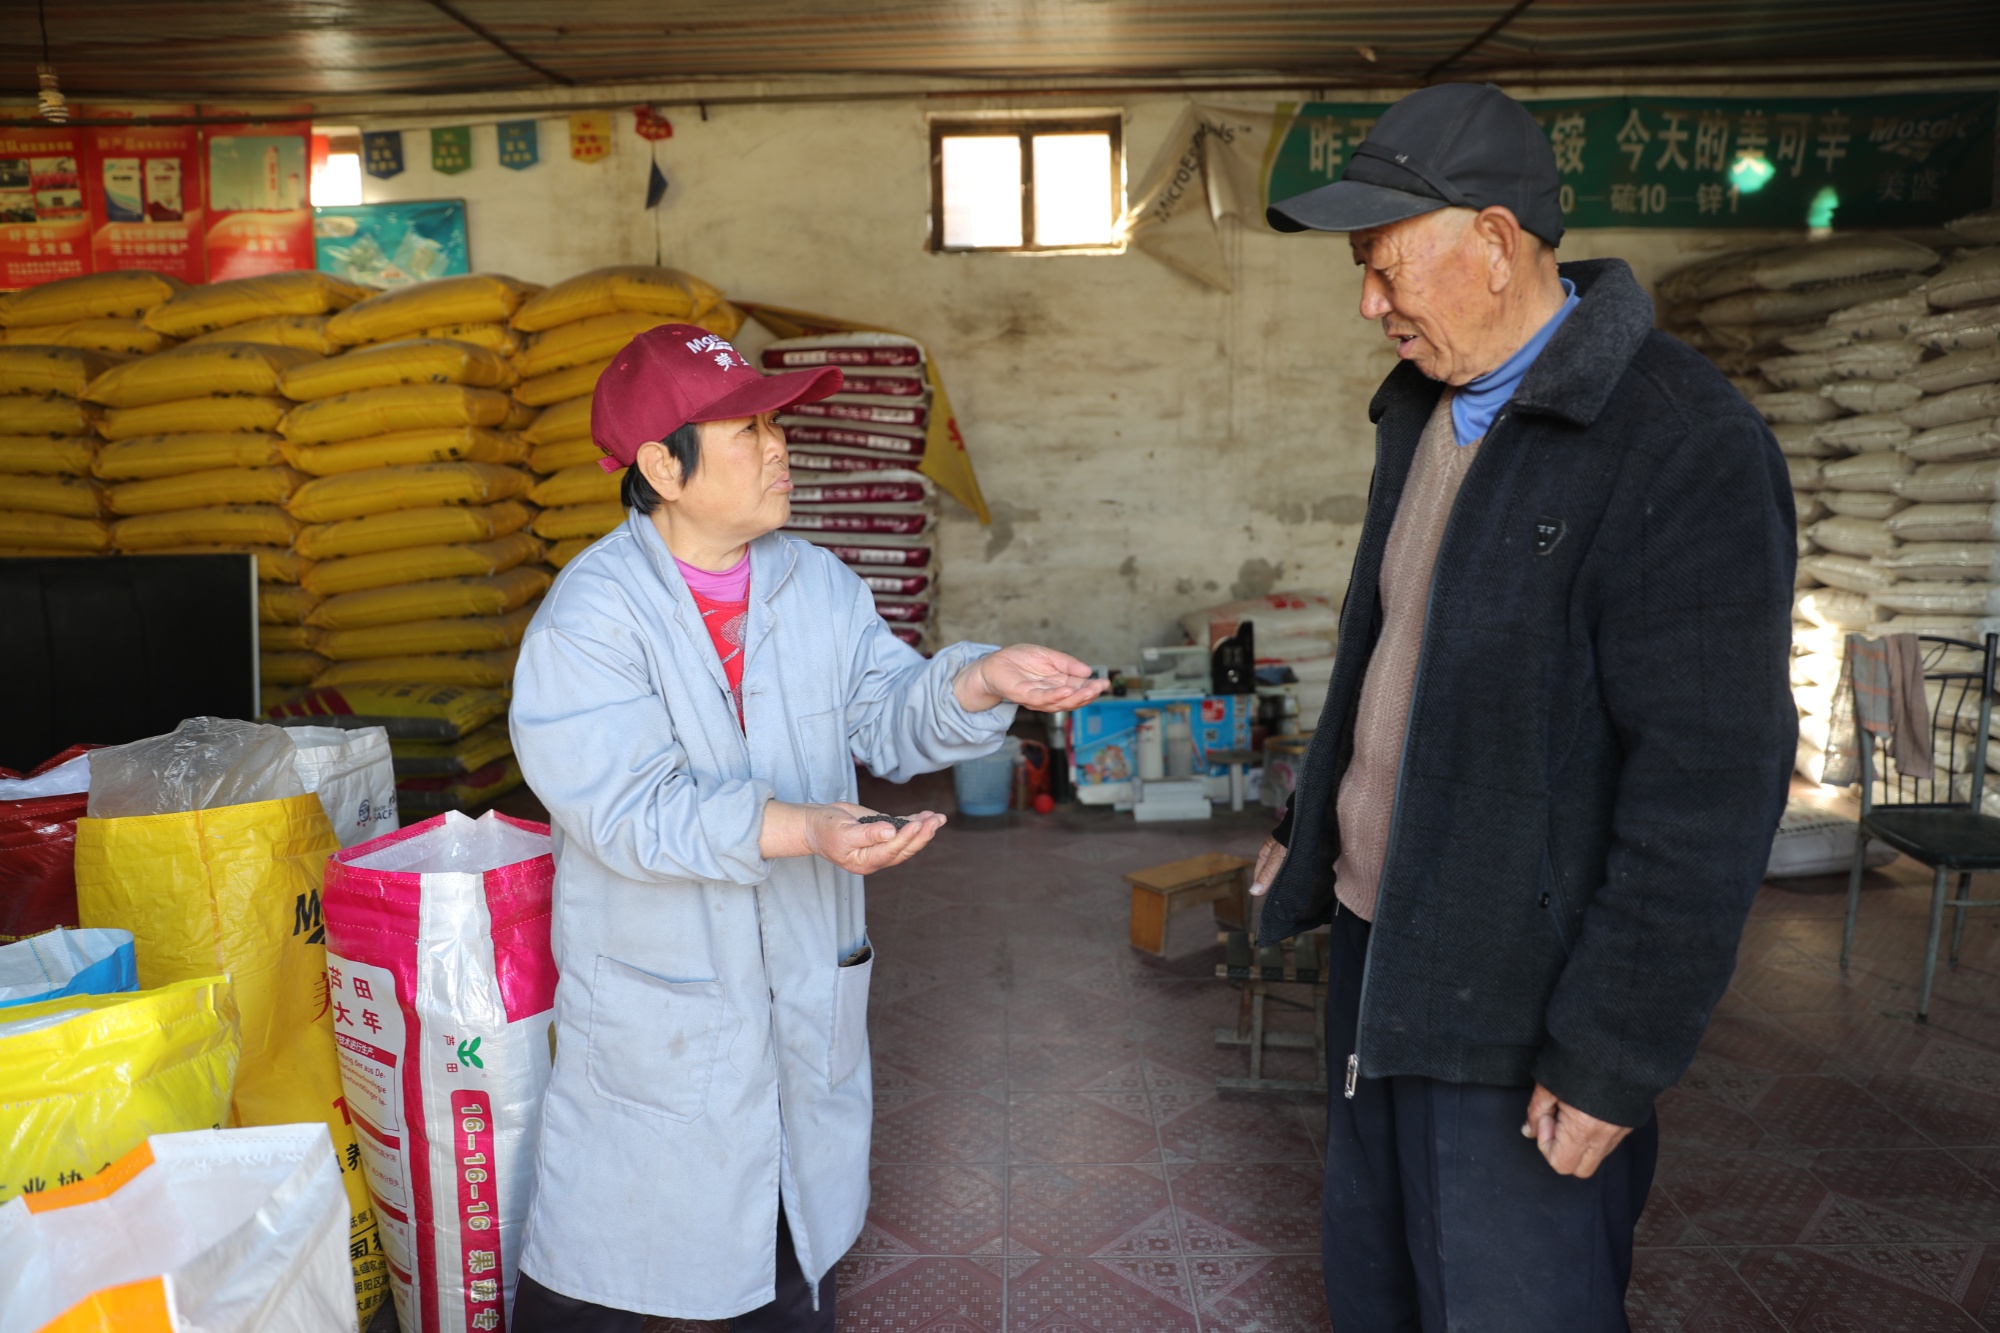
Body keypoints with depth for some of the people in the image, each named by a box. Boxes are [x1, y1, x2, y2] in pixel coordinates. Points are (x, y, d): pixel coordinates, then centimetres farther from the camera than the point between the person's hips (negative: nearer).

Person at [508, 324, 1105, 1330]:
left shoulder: (818, 584, 0)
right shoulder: (588, 619, -18)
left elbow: (888, 717, 2)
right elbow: (630, 811, -26)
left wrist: (982, 683, -17)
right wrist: (803, 829, -37)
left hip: (807, 980, 5)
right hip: (657, 995, -5)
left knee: (798, 1239, 23)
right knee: (605, 1248, 13)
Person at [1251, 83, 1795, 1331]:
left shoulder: (1684, 446, -20)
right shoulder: (1423, 410, 7)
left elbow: (1713, 777, -22)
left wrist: (1615, 1055, -19)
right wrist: (1304, 827, 20)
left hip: (1518, 988, -7)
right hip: (1378, 937, 8)